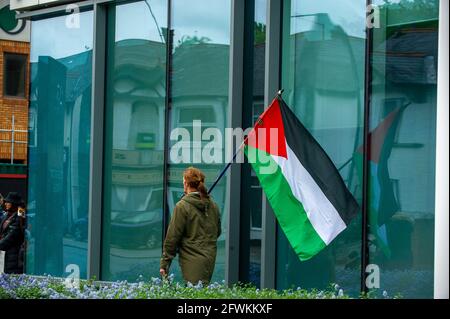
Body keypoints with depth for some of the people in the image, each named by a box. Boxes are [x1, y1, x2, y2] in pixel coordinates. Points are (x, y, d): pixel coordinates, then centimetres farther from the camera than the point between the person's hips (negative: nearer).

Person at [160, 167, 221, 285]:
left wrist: (164, 263, -3)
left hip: (192, 262, -6)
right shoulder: (213, 205, 8)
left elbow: (172, 237, -8)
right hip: (210, 260, 6)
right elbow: (218, 232, 18)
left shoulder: (182, 206, -10)